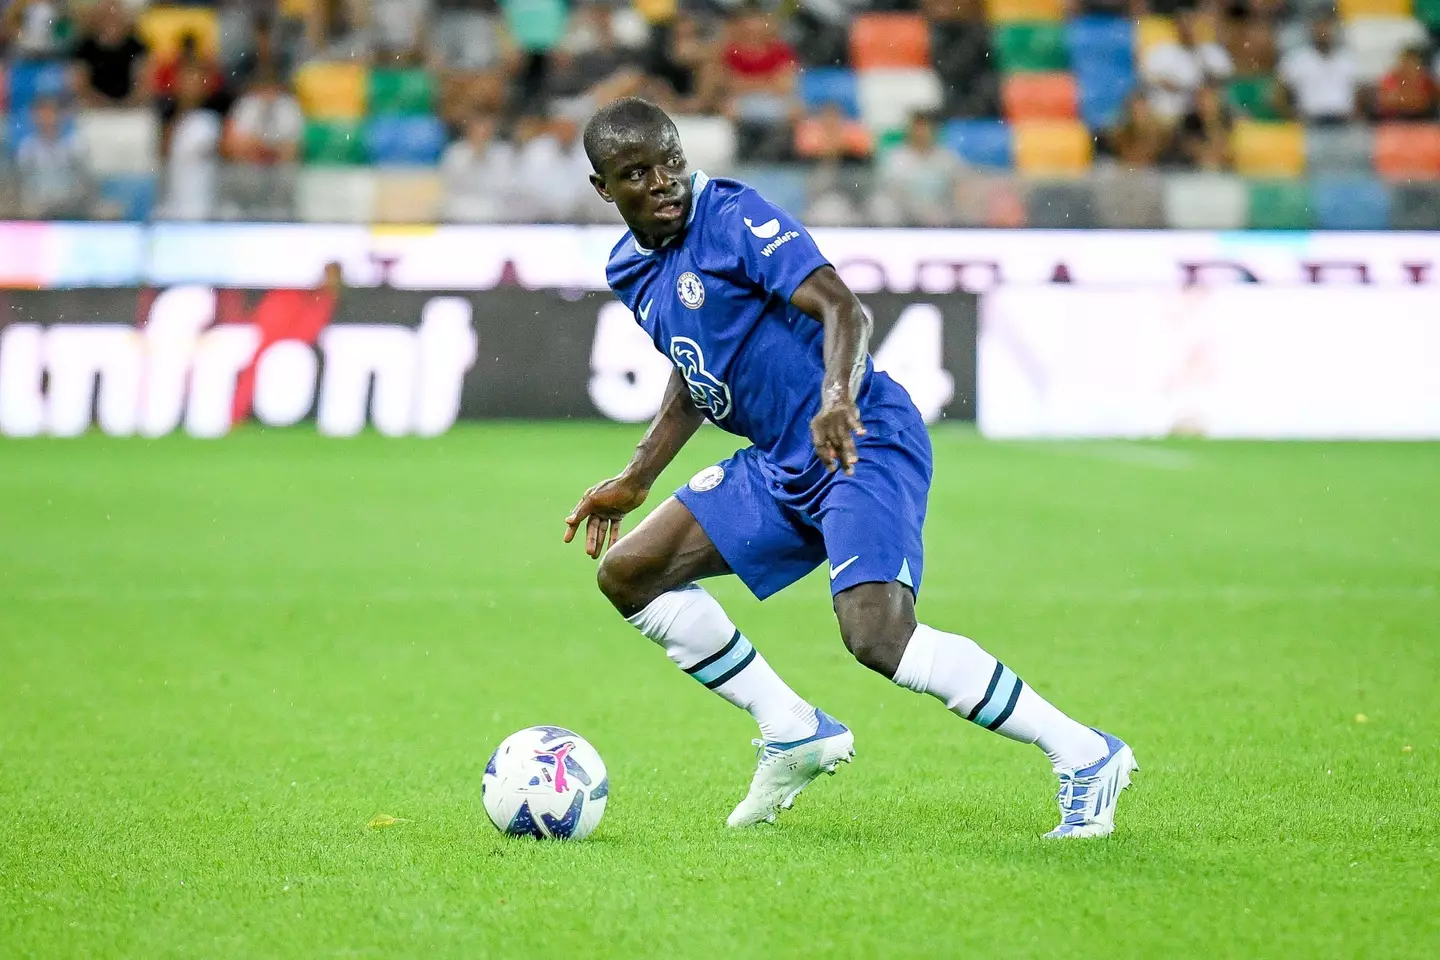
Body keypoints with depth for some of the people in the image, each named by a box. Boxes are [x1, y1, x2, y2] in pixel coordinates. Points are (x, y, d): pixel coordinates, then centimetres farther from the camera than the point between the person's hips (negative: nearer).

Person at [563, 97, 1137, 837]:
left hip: (864, 443, -9)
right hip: (779, 466, 9)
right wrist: (634, 481, 26)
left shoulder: (731, 216, -12)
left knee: (876, 635, -26)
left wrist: (838, 395, -40)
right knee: (626, 573, 6)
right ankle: (793, 731, 11)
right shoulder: (629, 270, 12)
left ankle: (1084, 757, -17)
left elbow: (843, 308, -22)